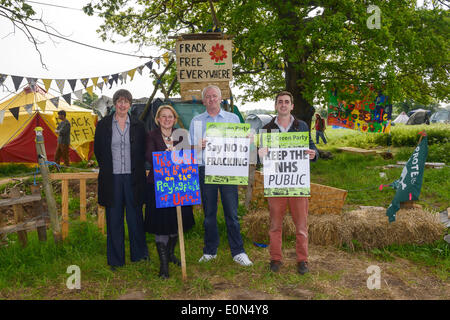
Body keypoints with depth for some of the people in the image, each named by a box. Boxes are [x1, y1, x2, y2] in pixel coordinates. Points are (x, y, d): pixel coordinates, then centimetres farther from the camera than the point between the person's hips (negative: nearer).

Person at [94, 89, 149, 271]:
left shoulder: (138, 125, 5)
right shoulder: (103, 124, 3)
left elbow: (143, 151, 10)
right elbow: (98, 150, 9)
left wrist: (138, 170, 5)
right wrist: (107, 169, 7)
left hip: (133, 178, 0)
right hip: (112, 179, 0)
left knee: (135, 216, 7)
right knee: (114, 219, 7)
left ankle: (139, 253, 24)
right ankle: (115, 259, 18)